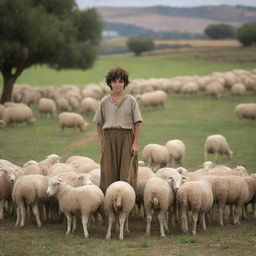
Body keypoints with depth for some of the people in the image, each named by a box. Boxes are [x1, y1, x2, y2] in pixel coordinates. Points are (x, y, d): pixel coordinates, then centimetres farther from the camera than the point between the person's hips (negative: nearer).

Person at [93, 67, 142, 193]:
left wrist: (135, 143, -6)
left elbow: (137, 123, 1)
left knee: (127, 174, -5)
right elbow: (99, 123, 12)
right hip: (109, 137, 2)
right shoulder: (105, 101, 8)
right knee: (108, 174, 1)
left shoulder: (131, 100, 2)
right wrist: (101, 142, 5)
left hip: (126, 137, -2)